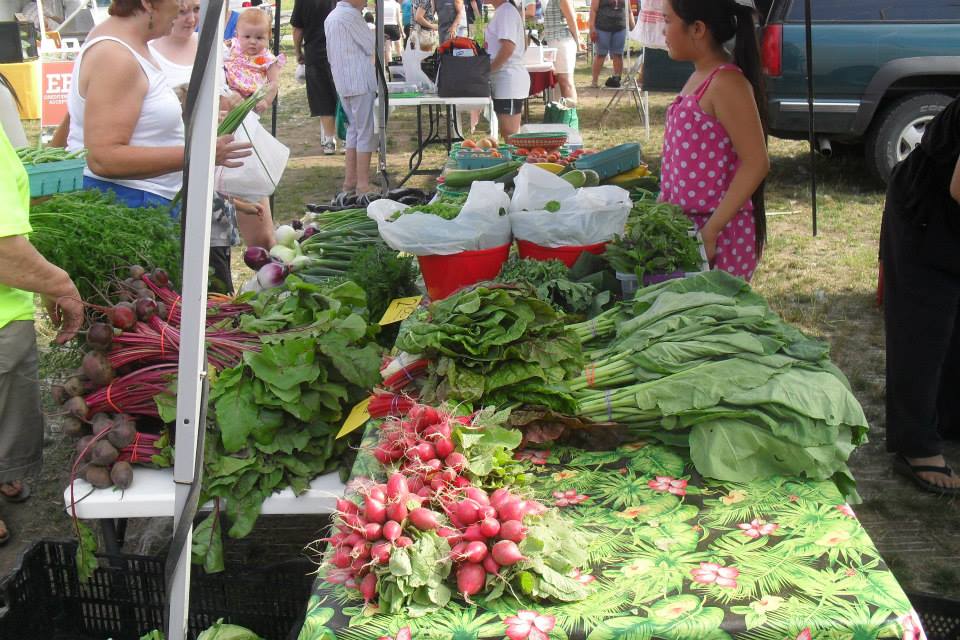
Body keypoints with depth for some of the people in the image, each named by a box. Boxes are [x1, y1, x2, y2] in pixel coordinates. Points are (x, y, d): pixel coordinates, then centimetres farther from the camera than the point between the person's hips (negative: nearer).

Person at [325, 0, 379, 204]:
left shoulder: (331, 17, 14)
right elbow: (371, 45, -8)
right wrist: (381, 37, 11)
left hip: (342, 83, 9)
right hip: (361, 82, -9)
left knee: (354, 130, 16)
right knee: (366, 134, -5)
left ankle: (349, 183, 17)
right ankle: (363, 188, -5)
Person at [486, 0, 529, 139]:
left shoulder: (506, 11, -13)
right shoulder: (501, 12, 15)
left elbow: (507, 48, -21)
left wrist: (487, 70, -13)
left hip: (509, 80, -10)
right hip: (502, 80, 10)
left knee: (510, 135, -8)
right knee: (507, 134, 12)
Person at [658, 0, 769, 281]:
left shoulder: (725, 82, -17)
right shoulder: (701, 77, 10)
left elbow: (756, 164, -21)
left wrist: (710, 231, -22)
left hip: (720, 234, -8)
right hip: (687, 226, 8)